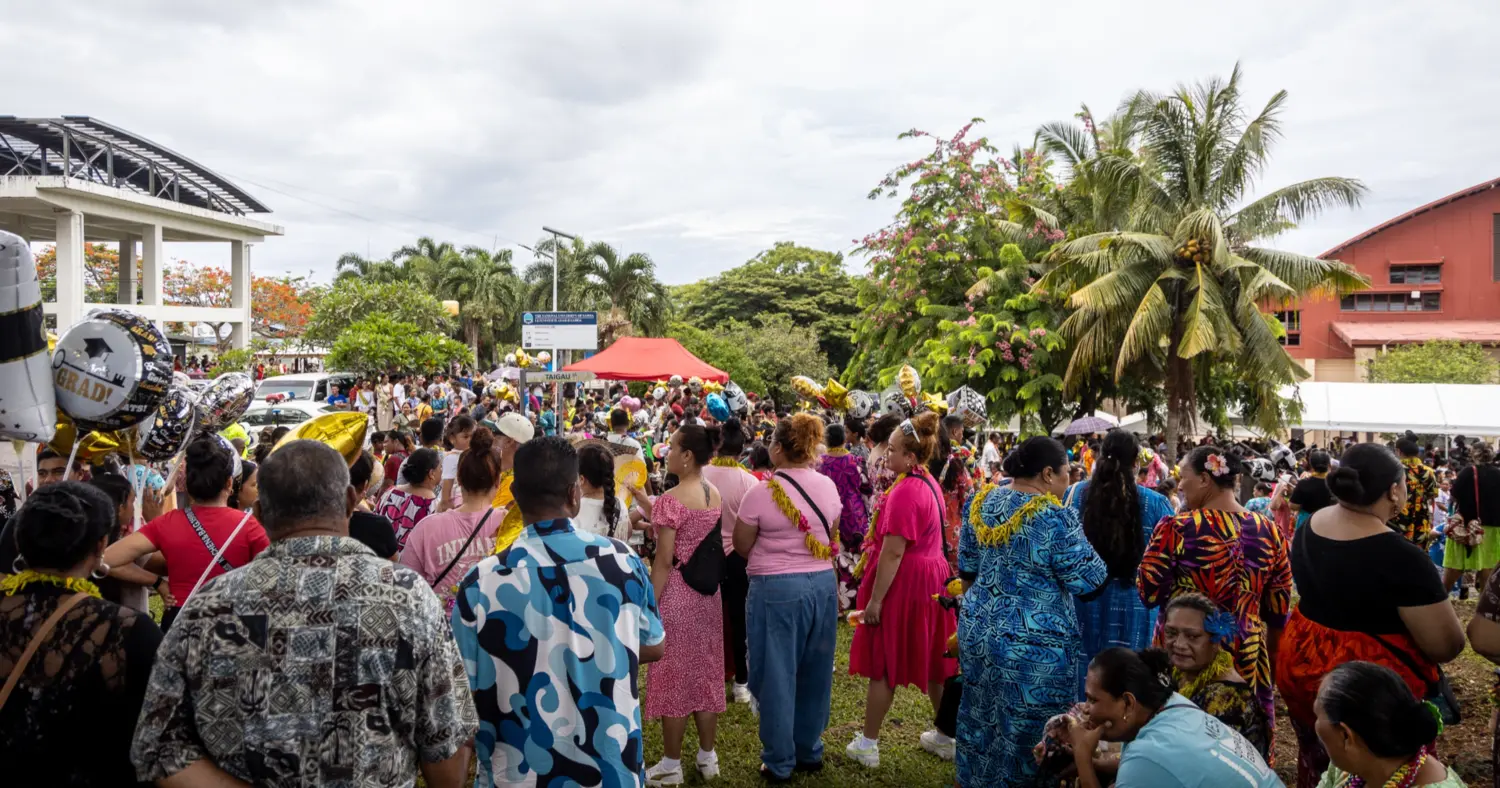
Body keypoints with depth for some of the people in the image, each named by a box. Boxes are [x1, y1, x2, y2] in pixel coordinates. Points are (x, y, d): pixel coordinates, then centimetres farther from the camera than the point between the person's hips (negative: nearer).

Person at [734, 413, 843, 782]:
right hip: (823, 585, 6)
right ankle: (809, 751, 33)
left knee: (777, 675, 8)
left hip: (777, 589, -5)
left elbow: (741, 546, -5)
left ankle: (780, 762, 19)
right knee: (814, 672, 18)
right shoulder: (829, 487, 0)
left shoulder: (762, 492, -16)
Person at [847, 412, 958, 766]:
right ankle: (947, 737, 29)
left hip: (902, 583, -9)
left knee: (883, 663, 3)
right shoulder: (929, 483, 8)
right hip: (929, 577, 9)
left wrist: (875, 600, -19)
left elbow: (892, 552, -24)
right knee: (931, 658, 17)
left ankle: (868, 744, 16)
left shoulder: (905, 491, -23)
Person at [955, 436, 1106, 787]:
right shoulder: (1055, 517, -20)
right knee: (1026, 729, 9)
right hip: (1032, 641, -7)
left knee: (982, 720, 22)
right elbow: (1086, 579, -14)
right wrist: (1092, 557, 5)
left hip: (978, 628, 7)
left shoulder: (983, 501, 1)